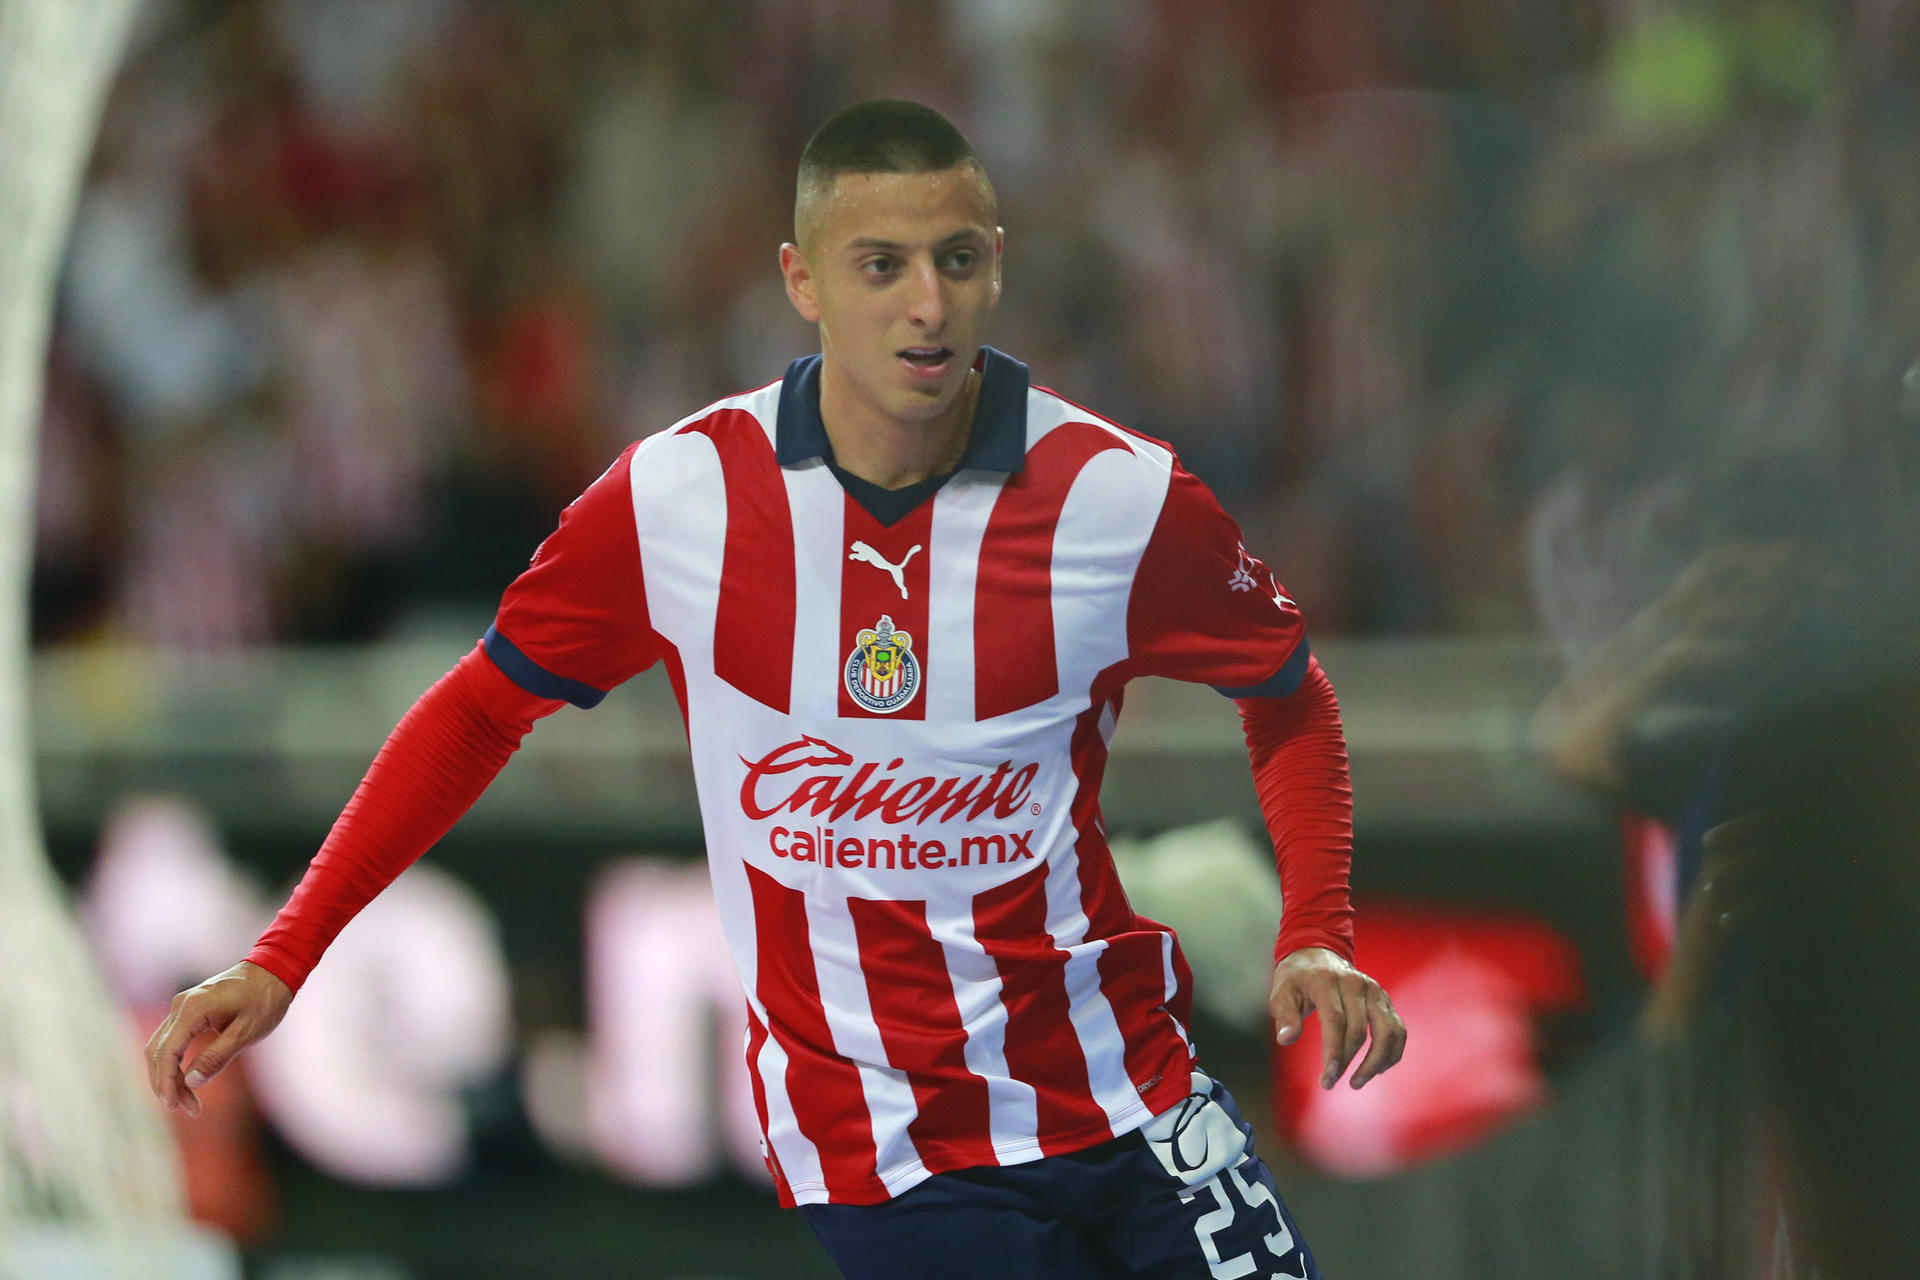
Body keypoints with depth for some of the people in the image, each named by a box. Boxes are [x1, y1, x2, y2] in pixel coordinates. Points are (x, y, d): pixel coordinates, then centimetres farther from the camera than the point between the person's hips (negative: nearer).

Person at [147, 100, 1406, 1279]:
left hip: (1128, 1096, 2)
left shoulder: (1121, 497, -9)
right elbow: (484, 706, 5)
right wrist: (282, 960, 0)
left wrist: (1318, 937, -7)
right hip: (877, 1154, -1)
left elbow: (1289, 689, 9)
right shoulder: (676, 498, -8)